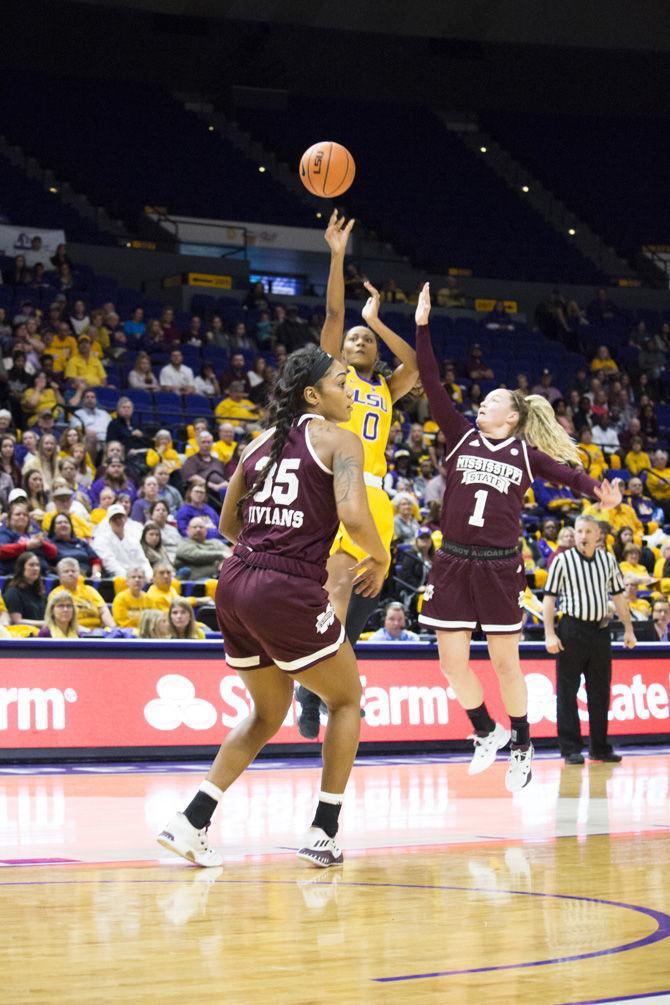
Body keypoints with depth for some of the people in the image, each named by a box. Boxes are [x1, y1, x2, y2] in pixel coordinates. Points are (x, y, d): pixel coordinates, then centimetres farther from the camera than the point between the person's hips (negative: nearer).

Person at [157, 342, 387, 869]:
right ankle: (323, 834, 13)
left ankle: (193, 821, 13)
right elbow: (353, 515, -16)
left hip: (236, 585, 7)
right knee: (347, 700, 17)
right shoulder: (339, 440, -2)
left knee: (269, 713, 24)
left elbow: (229, 523, 24)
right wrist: (379, 559, 1)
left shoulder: (261, 443, 17)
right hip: (289, 590, -7)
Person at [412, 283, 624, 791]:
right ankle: (487, 732, 24)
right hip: (454, 563, 2)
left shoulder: (527, 454, 5)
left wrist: (598, 489, -30)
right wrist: (423, 326, -4)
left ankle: (523, 746, 21)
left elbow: (567, 472, -8)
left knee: (505, 661, 4)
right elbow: (432, 384, 2)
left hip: (500, 566, -2)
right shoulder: (462, 436, 7)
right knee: (453, 659, 1)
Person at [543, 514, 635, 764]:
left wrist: (628, 629, 12)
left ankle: (600, 747, 17)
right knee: (567, 691, -3)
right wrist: (550, 634, -12)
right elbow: (549, 598, -4)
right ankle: (571, 749, 2)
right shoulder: (562, 561, -2)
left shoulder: (608, 560, 10)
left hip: (600, 631, 4)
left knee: (600, 691, 9)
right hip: (572, 630, -4)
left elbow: (618, 596, 17)